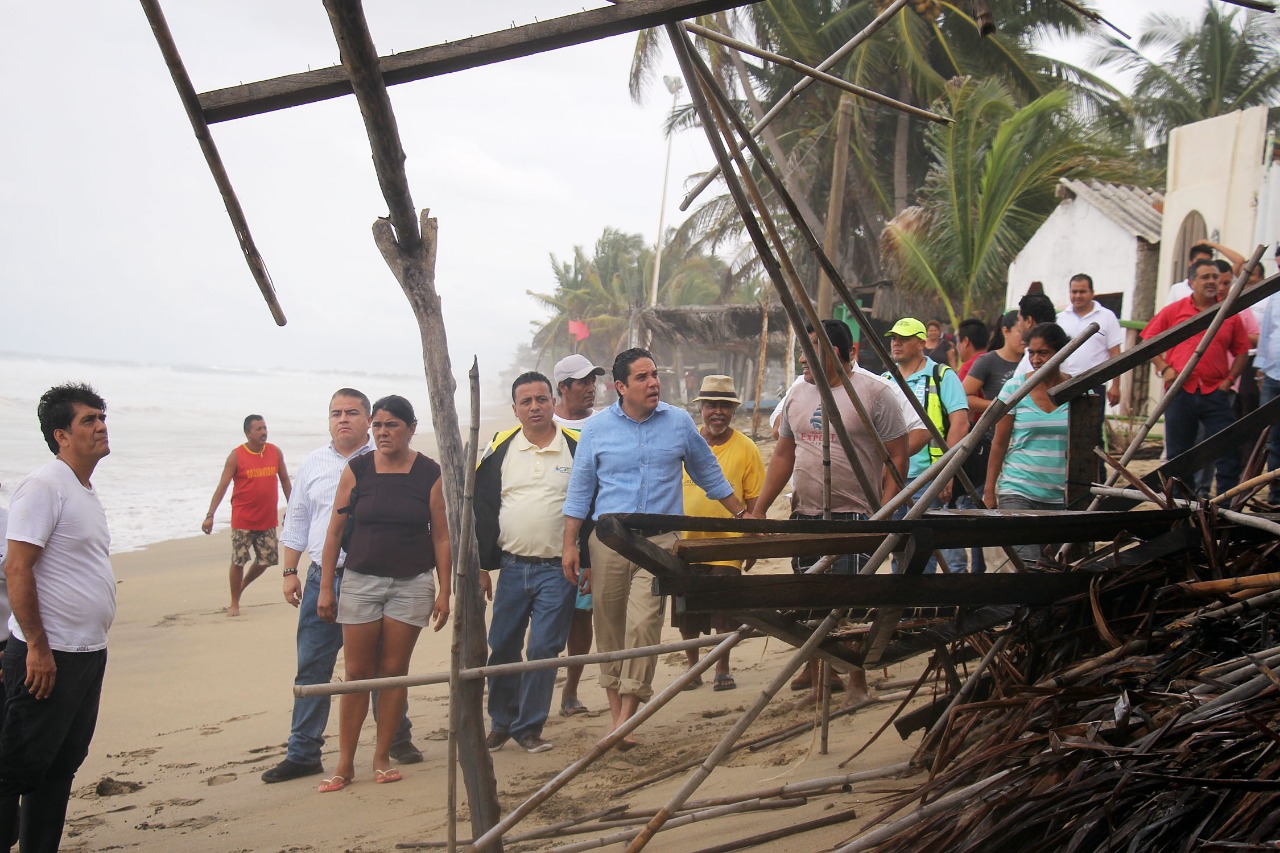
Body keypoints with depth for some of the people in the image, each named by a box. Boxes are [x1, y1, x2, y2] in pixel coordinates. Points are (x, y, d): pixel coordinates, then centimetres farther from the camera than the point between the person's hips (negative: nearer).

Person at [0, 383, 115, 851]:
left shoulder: (86, 491, 14)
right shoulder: (43, 486, -13)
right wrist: (37, 646, -21)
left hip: (89, 654, 9)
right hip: (48, 655, -9)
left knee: (61, 768, 14)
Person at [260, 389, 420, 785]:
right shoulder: (313, 463, 11)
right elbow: (296, 520, 15)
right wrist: (290, 572, 9)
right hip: (322, 578, 3)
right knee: (311, 667, 3)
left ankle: (397, 739, 22)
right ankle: (303, 753, 10)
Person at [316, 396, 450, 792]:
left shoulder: (430, 474, -2)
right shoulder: (356, 470, 0)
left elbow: (441, 537, 1)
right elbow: (334, 531, 4)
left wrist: (444, 592, -2)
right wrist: (325, 587, 1)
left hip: (411, 584, 0)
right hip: (360, 581, 1)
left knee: (394, 671, 4)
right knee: (357, 673, 2)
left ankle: (382, 759, 16)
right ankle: (345, 764, 9)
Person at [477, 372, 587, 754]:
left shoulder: (577, 447, 0)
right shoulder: (500, 449, 5)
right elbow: (481, 510, 8)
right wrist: (481, 566, 4)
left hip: (558, 569, -2)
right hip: (512, 566, 2)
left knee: (543, 650, -2)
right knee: (502, 648, 8)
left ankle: (529, 727, 11)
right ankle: (501, 721, 25)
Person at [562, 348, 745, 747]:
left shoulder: (679, 422, 6)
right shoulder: (597, 428, 4)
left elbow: (708, 473, 18)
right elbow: (580, 489, 7)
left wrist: (741, 514, 18)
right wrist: (570, 545, 2)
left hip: (659, 539, -1)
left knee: (643, 621, -16)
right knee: (608, 624, 5)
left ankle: (628, 713, -13)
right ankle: (615, 708, 17)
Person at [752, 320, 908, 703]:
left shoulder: (873, 393, -5)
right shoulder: (798, 394, 12)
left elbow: (897, 458, -6)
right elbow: (783, 456, 17)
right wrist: (759, 510, 12)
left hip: (855, 519, -6)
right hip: (805, 518, 6)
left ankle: (857, 683, 12)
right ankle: (817, 680, 19)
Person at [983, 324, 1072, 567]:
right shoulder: (1015, 387, 0)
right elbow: (999, 442, 3)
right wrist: (989, 489, 2)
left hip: (1061, 496, 2)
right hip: (1018, 491, -2)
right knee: (1026, 565, -15)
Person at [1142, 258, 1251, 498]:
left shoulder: (1230, 315, 8)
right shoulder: (1173, 311, 4)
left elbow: (1242, 351, 13)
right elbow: (1149, 340, 8)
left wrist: (1230, 379, 1)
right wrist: (1164, 368, -3)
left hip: (1215, 392, 1)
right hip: (1180, 391, -1)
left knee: (1229, 449, -4)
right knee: (1177, 452, 8)